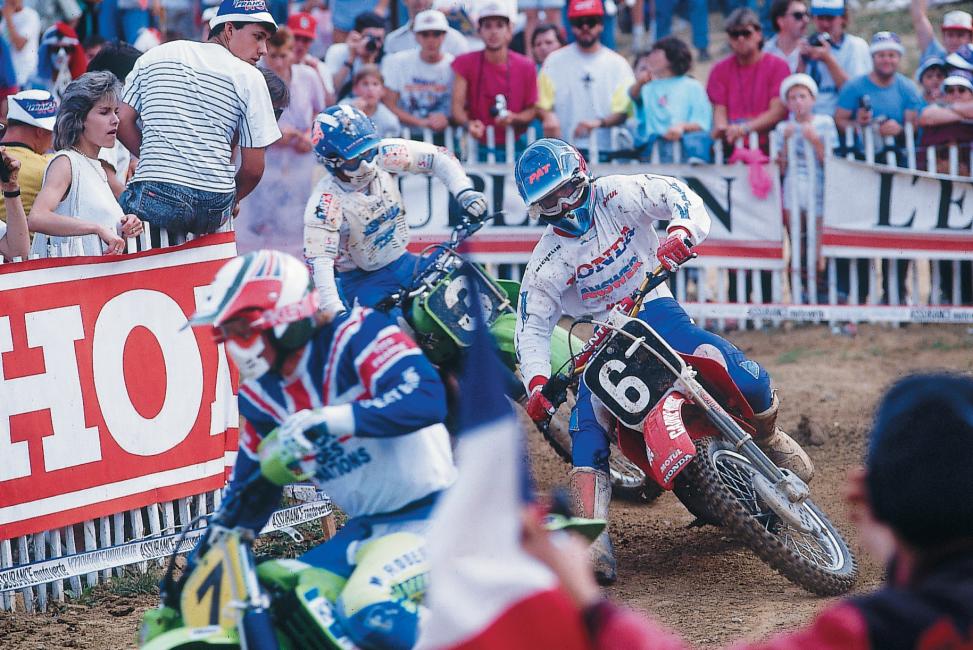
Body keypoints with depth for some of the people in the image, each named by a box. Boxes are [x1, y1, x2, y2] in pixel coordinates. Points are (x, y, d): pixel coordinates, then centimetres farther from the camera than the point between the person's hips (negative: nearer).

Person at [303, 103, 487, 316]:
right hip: (363, 281, -5)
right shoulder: (325, 201, -25)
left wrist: (464, 192, -24)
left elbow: (438, 157, -7)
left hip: (403, 262, 5)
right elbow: (319, 260, -33)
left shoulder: (382, 155, -14)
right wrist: (336, 312, -45)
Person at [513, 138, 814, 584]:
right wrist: (536, 382, -22)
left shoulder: (615, 195, -7)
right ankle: (594, 542, -30)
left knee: (749, 380, -20)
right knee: (586, 426, -25)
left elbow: (677, 195, -17)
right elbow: (532, 326, -5)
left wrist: (681, 232, -40)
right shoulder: (547, 262, -4)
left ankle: (769, 439, 16)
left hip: (656, 310, -1)